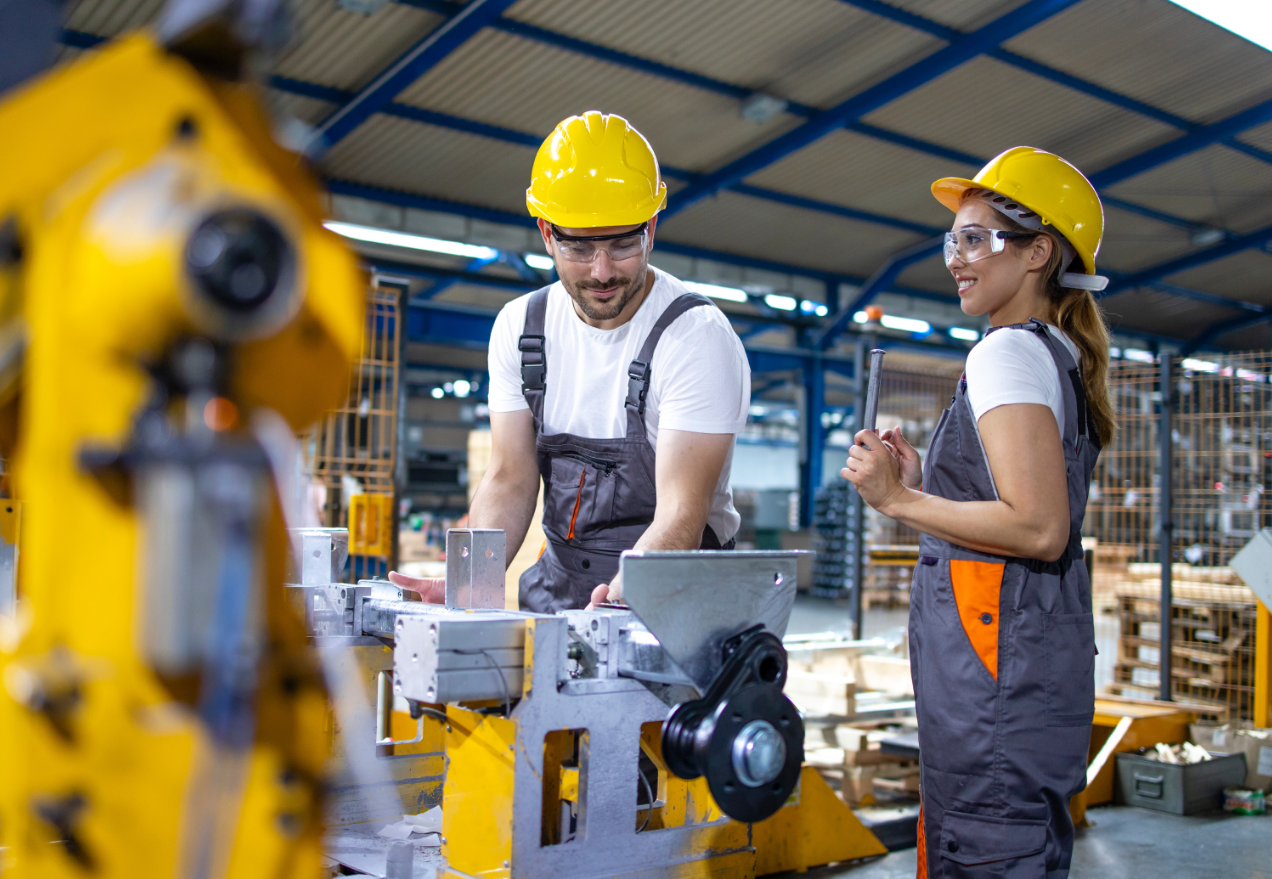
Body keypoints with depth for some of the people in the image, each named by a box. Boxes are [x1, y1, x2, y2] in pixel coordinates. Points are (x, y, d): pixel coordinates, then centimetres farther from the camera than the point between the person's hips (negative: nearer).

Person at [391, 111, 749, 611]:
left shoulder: (697, 336, -15)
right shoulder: (519, 326, 3)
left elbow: (681, 515, -21)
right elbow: (510, 481, 3)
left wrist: (615, 603, -38)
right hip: (558, 585, 4)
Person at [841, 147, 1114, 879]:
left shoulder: (1008, 353, -13)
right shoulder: (1062, 357, 17)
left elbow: (1039, 529, -22)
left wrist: (900, 501, -14)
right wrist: (924, 483, 16)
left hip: (995, 648, -10)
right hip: (1044, 637, 10)